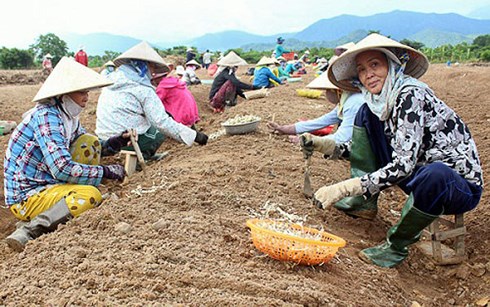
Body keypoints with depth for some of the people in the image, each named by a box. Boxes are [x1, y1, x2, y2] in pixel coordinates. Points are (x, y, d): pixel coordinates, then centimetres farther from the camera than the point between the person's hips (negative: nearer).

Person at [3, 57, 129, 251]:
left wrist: (114, 143, -2)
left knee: (89, 142, 5)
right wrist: (105, 172, -22)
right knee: (91, 195, -30)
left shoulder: (67, 116, 5)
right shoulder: (47, 117, -22)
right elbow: (62, 168, -31)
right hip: (25, 198, -9)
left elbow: (90, 146, 19)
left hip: (46, 183, 9)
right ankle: (30, 232, -21)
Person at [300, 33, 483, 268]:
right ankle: (365, 202, 0)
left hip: (460, 184, -7)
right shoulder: (380, 101, 0)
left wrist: (344, 188, -36)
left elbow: (403, 165, -31)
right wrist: (323, 145, -3)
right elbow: (366, 148, 10)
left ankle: (396, 246, -15)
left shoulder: (410, 95, -23)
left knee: (435, 174, -43)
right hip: (420, 176, 7)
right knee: (366, 114, -1)